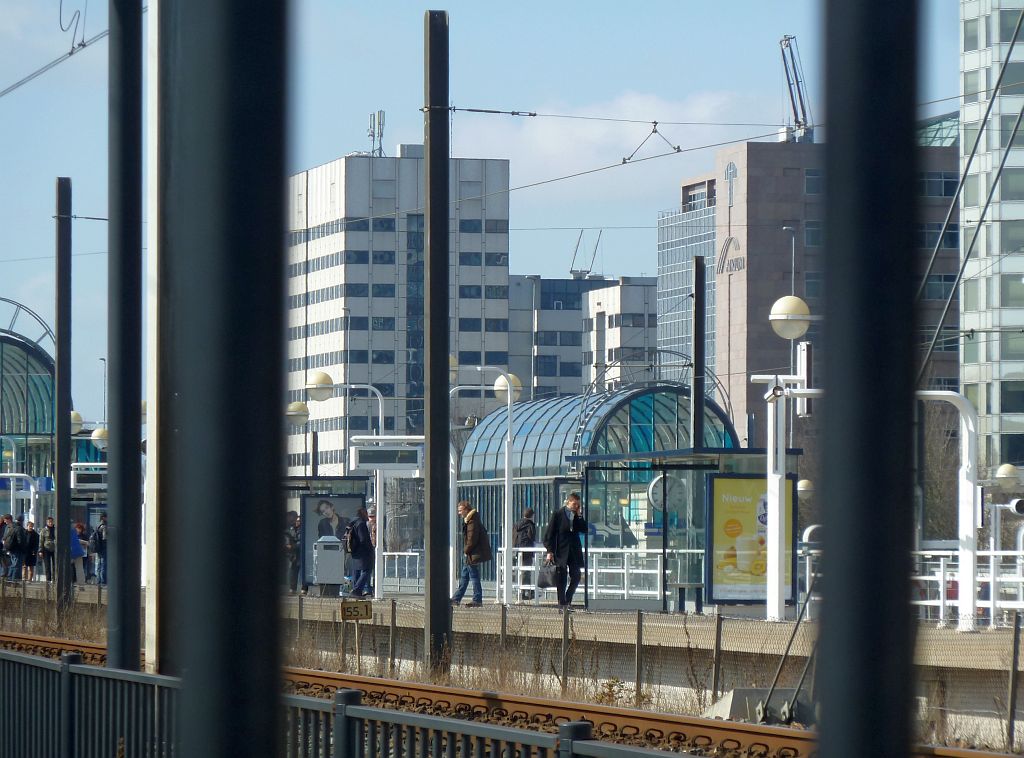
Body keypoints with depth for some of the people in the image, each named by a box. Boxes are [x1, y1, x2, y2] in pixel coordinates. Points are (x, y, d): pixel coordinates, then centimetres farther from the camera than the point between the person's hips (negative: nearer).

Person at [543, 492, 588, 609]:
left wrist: (579, 516, -6)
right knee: (562, 579, 0)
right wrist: (550, 551, -10)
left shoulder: (578, 516, 9)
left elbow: (584, 530, 1)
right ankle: (562, 603, 6)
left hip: (574, 551, 4)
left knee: (576, 577, 1)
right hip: (561, 552, -4)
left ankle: (567, 600, 19)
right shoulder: (558, 514, -3)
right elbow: (549, 534, -4)